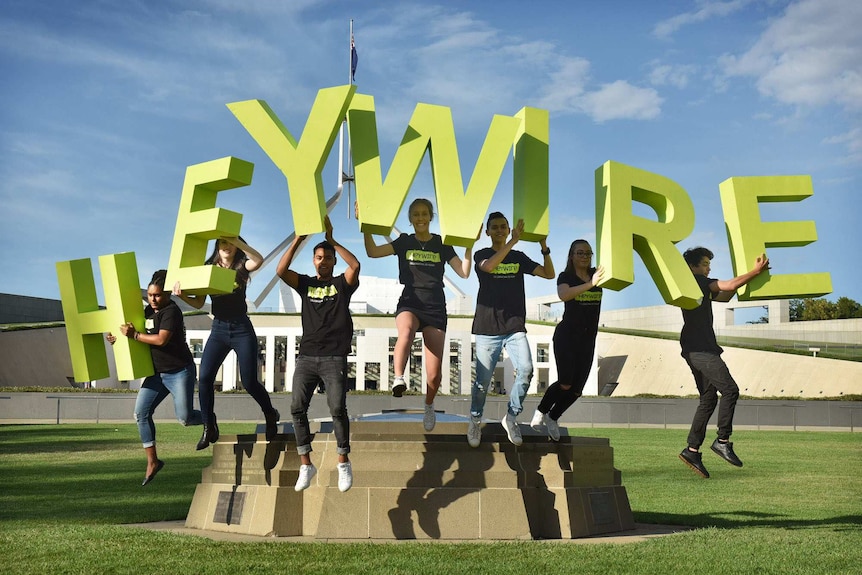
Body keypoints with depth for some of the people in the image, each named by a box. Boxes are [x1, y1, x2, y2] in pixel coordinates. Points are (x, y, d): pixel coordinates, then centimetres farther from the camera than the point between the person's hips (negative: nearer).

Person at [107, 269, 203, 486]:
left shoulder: (171, 311, -15)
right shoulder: (149, 311, 10)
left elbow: (161, 339, -27)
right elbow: (144, 335, 26)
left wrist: (134, 335, -19)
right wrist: (119, 338, 9)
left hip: (179, 372, -8)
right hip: (156, 373, 8)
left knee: (184, 417, -10)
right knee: (141, 413, -2)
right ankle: (152, 462, 5)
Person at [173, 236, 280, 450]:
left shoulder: (241, 266, -1)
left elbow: (259, 260, -25)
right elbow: (198, 303, 3)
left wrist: (236, 240, -29)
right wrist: (181, 294, -16)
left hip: (241, 329, -3)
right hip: (218, 329, 3)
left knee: (249, 381, -3)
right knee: (204, 377, -11)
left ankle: (271, 416, 23)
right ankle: (209, 428, 1)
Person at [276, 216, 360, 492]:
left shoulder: (342, 284, 9)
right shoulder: (305, 284, 14)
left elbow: (355, 265, -12)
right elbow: (281, 270, -2)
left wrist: (331, 239, -6)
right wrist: (299, 239, -5)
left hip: (335, 358, -3)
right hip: (306, 357, 3)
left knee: (337, 408, -14)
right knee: (298, 408, -7)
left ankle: (343, 463, 0)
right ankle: (306, 465, 2)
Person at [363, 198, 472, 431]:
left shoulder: (442, 244, 9)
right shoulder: (404, 242, 9)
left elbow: (464, 272, 1)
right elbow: (372, 251, -1)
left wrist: (469, 244, -7)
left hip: (435, 308, 1)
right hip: (409, 304, -1)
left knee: (434, 374, -2)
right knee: (407, 329, -43)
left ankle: (429, 406, 28)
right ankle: (398, 378, -47)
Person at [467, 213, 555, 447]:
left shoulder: (519, 257, 13)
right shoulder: (482, 254, 5)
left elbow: (549, 274, 8)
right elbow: (488, 266, -20)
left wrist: (544, 248, -6)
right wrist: (513, 241, -22)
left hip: (515, 327, 2)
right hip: (488, 328, -2)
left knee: (525, 370, -18)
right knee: (483, 379, -3)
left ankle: (511, 418, 0)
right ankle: (475, 421, 20)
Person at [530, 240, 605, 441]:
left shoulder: (597, 274, 7)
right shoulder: (566, 276, -6)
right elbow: (563, 294, -27)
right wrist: (590, 284, -37)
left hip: (588, 338, 5)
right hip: (567, 335, -5)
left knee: (577, 389, 3)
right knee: (565, 383, -15)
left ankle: (552, 417, 24)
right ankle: (540, 413, 7)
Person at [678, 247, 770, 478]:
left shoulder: (699, 286, 25)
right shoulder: (694, 281, -4)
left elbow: (725, 296, 29)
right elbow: (729, 285, -13)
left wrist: (751, 273, 19)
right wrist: (757, 271, -5)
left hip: (699, 350, 11)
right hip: (699, 349, -11)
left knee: (708, 399, 7)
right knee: (729, 389, -16)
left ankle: (692, 450, 4)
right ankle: (722, 440, -13)